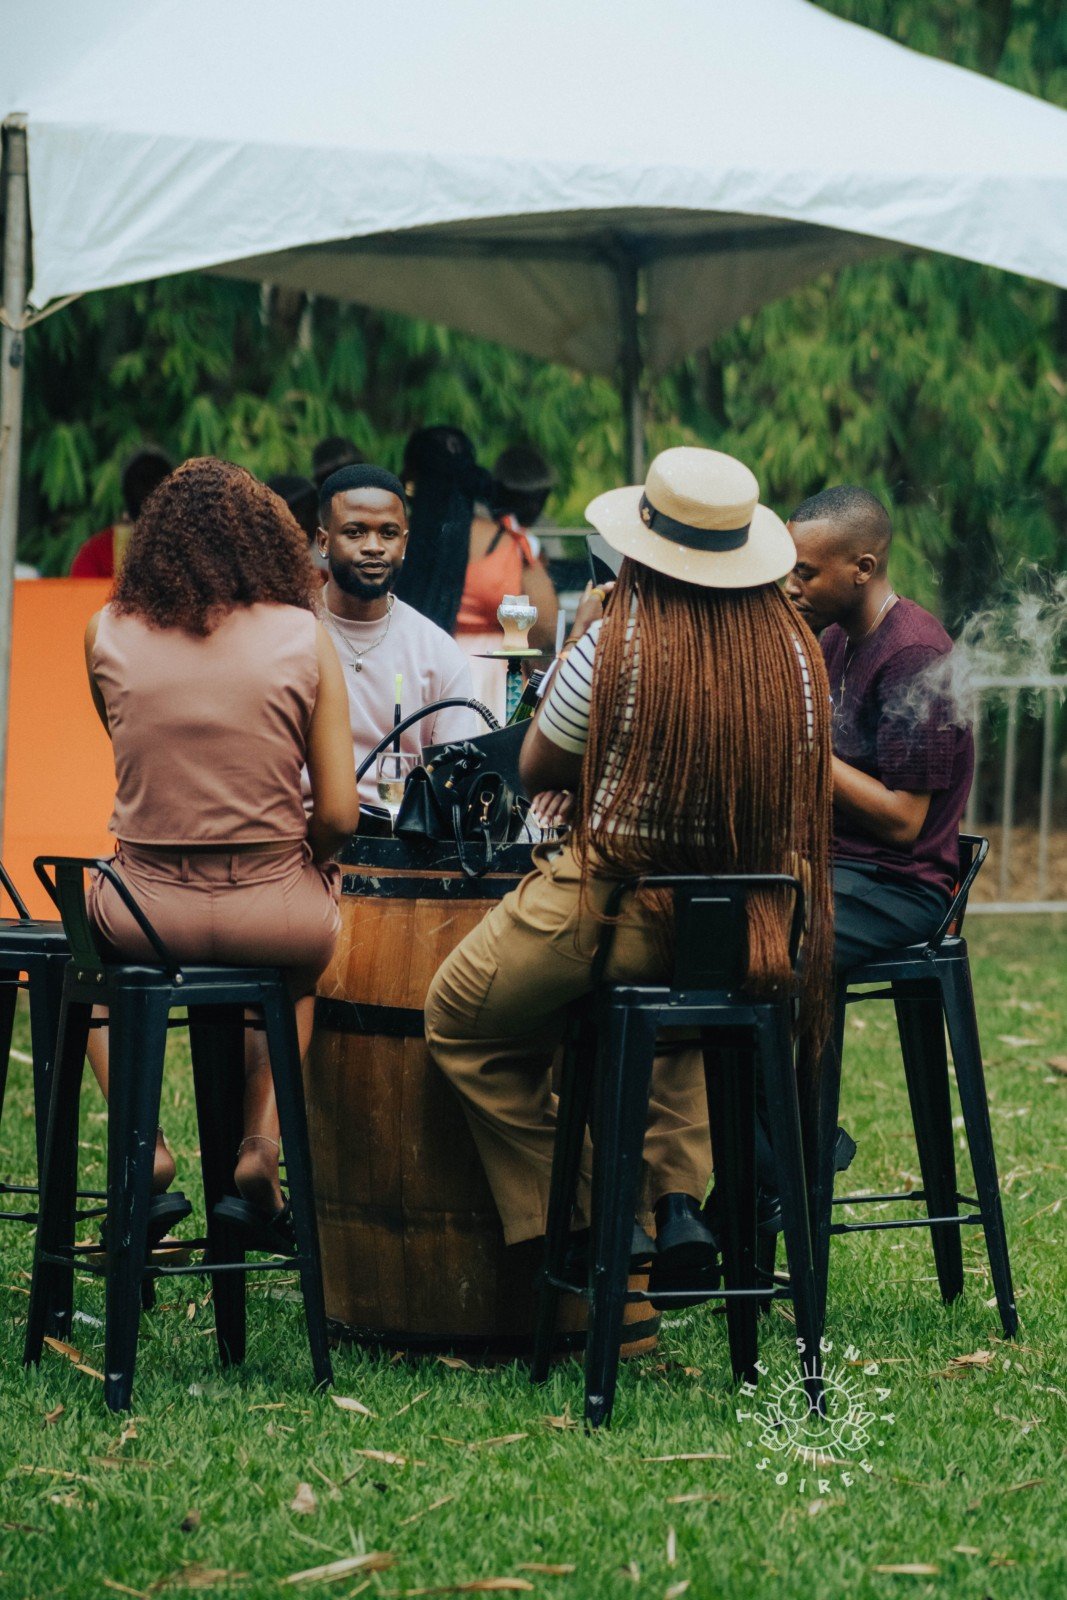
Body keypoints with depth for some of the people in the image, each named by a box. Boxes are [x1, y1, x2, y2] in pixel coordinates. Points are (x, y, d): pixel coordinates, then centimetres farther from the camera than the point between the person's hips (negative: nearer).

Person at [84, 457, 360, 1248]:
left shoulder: (109, 634, -3)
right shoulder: (305, 639, -6)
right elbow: (338, 815, -6)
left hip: (149, 913, 0)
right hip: (272, 914, 0)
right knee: (311, 955, 38)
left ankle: (143, 1145, 20)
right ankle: (261, 1148, 20)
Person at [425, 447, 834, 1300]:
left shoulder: (618, 645, -14)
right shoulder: (794, 649, -1)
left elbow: (537, 772, 0)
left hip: (616, 904, -5)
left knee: (462, 1023, 19)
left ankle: (578, 1224, 13)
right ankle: (678, 1195, 20)